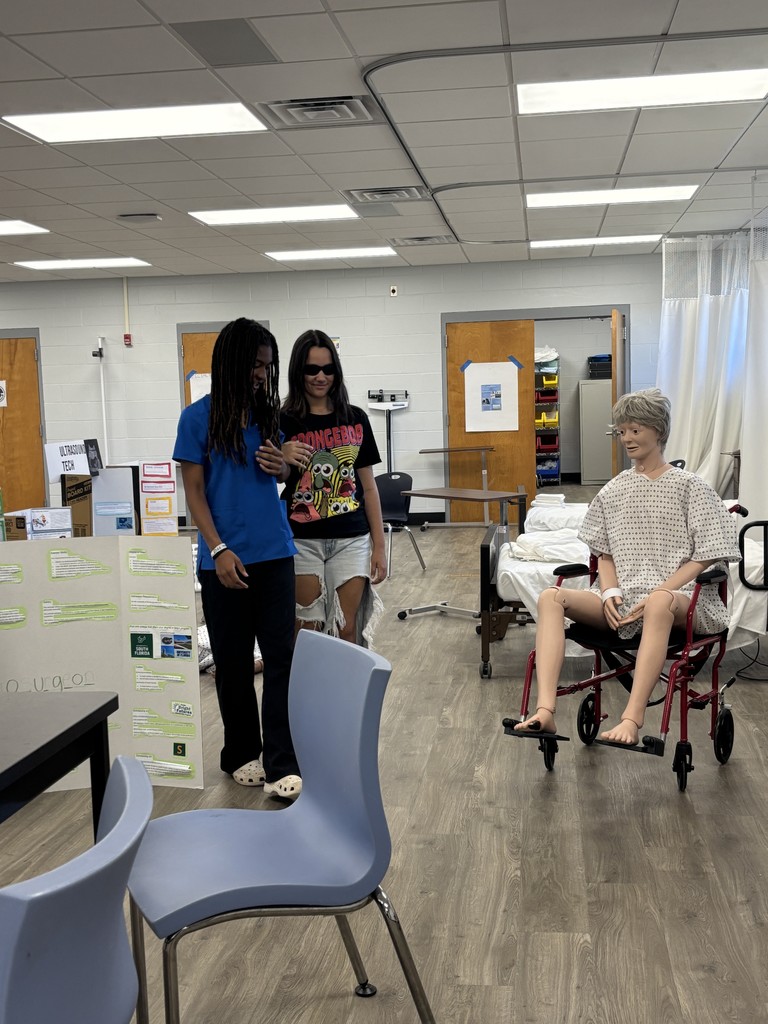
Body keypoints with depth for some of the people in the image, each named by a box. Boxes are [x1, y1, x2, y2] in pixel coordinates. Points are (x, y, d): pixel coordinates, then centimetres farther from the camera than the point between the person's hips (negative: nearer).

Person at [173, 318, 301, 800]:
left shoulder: (270, 412, 6)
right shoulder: (199, 417, -5)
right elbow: (194, 491, -5)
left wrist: (281, 468, -7)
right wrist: (218, 550, -14)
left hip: (275, 553, 3)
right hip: (225, 558, -2)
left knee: (281, 657, -3)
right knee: (233, 661, 9)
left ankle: (281, 765, 1)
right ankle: (242, 754, 25)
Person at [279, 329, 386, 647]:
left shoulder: (355, 419, 5)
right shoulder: (284, 422, -2)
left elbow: (368, 486, 9)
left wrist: (379, 545, 6)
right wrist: (282, 462, -23)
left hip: (352, 540, 2)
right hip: (303, 542, -2)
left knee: (347, 631, 5)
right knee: (306, 634, 2)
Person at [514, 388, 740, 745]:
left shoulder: (689, 486, 4)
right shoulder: (613, 490, 16)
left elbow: (704, 558, -2)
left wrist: (656, 594, -14)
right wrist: (610, 592, -5)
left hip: (677, 596, -4)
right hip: (622, 597, 4)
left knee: (660, 604, -43)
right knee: (551, 597, -25)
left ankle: (632, 720, -49)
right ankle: (544, 711, -40)